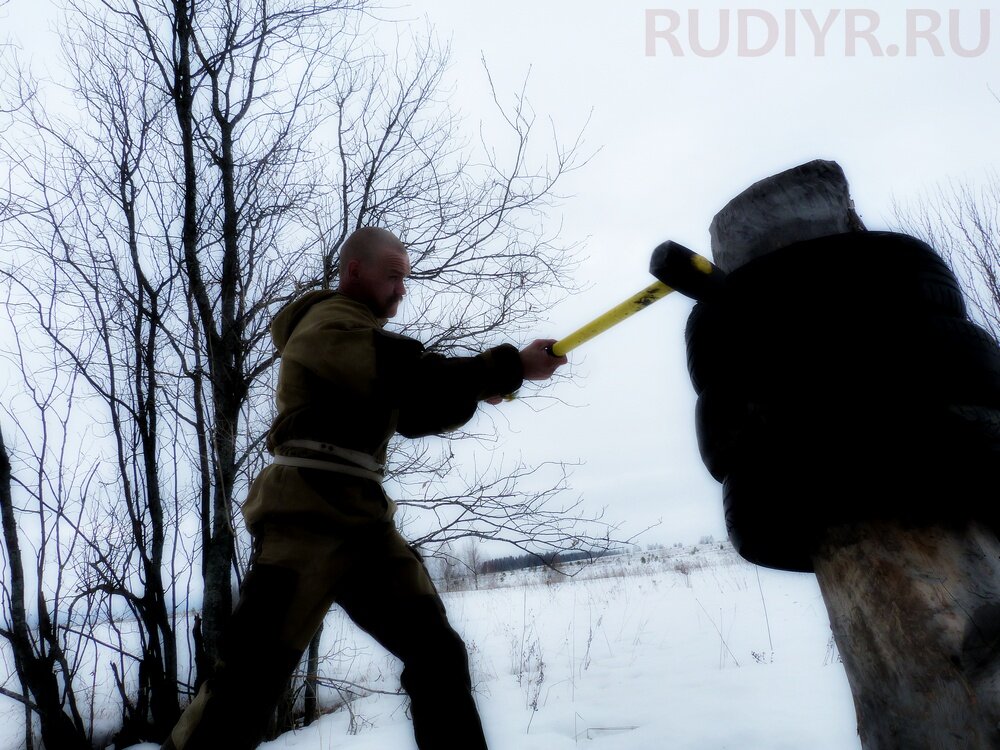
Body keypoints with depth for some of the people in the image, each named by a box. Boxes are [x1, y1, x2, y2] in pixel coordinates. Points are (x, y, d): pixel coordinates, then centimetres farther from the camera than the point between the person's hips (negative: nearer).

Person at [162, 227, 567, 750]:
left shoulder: (362, 337, 26)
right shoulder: (328, 320, -3)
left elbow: (415, 415, 24)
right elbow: (406, 375, -18)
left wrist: (475, 391, 7)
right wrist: (511, 366, -15)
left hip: (363, 520, 9)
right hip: (307, 514, -9)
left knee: (437, 651, 3)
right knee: (252, 675, -7)